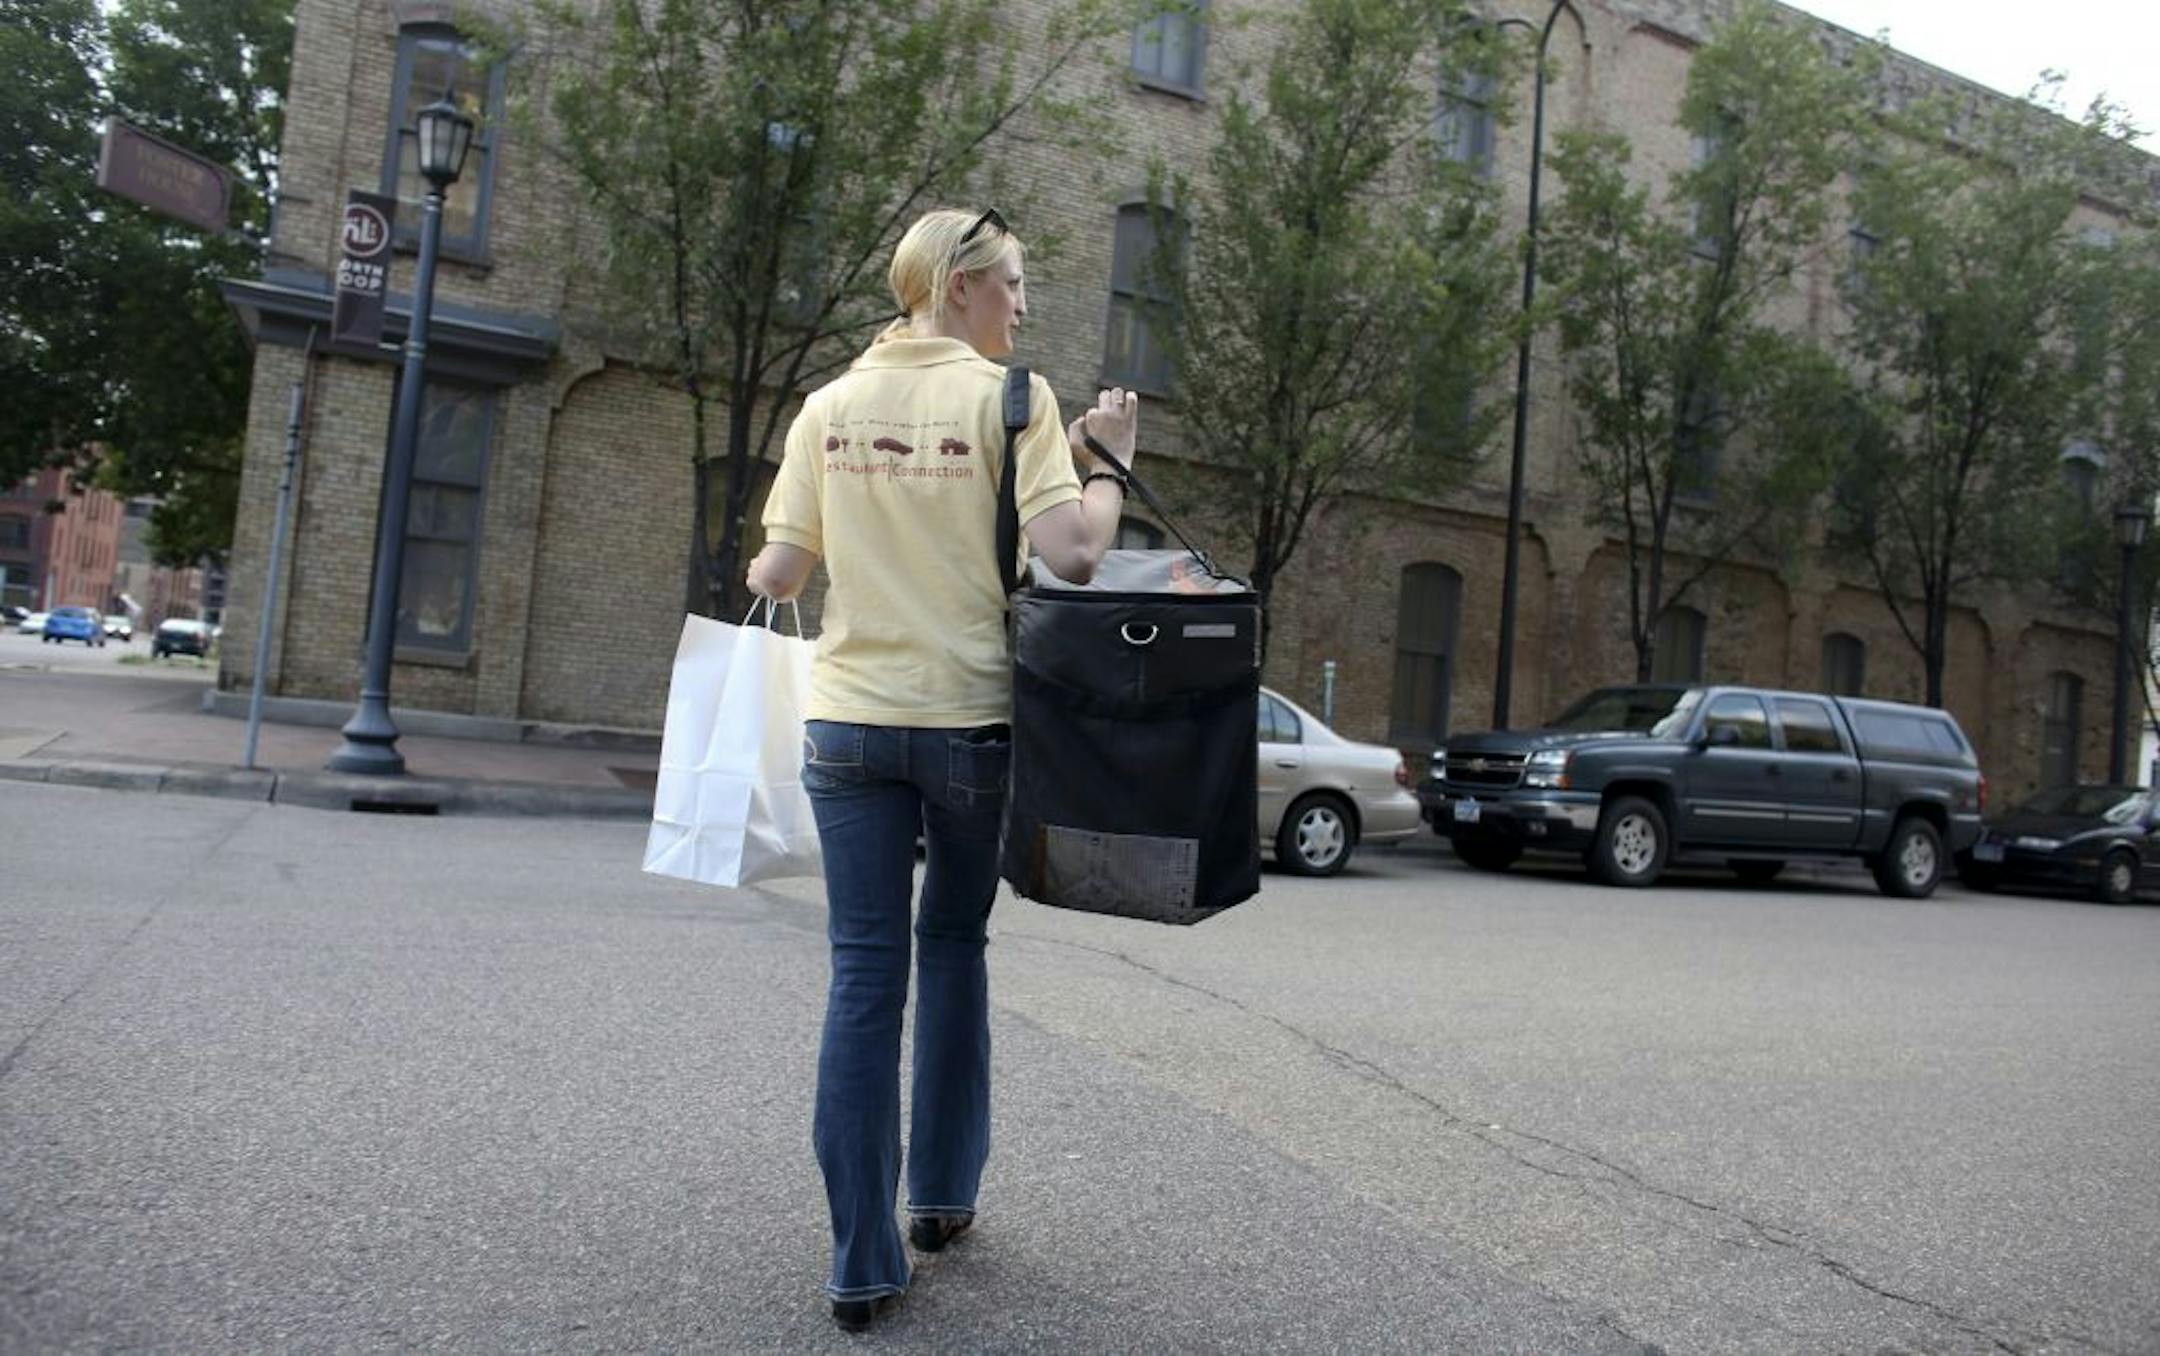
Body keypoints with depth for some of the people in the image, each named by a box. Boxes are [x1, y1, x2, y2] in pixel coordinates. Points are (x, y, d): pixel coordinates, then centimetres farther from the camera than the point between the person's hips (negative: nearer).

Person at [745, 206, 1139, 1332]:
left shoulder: (831, 405, 6)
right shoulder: (1008, 397, -5)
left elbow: (776, 576, 4)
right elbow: (1072, 555, -16)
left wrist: (762, 577, 27)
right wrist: (1109, 460, 0)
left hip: (849, 720, 2)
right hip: (971, 720, -2)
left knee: (864, 978, 4)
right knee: (954, 945, 18)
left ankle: (861, 1264, 7)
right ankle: (941, 1193, 31)